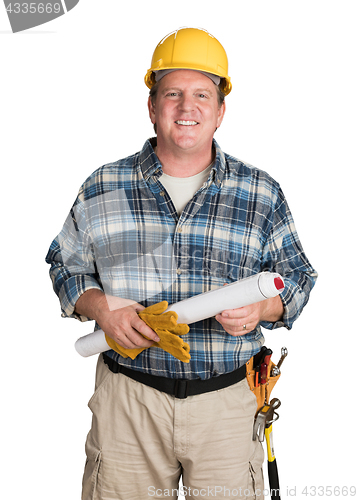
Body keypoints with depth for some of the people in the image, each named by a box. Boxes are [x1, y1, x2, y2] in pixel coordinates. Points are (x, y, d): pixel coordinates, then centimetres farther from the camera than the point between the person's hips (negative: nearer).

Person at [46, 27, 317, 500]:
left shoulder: (263, 194, 2)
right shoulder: (102, 188, 3)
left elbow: (298, 276, 9)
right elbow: (65, 264, 12)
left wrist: (262, 307, -13)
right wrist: (100, 307, -8)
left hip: (227, 402, 0)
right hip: (128, 400, 0)